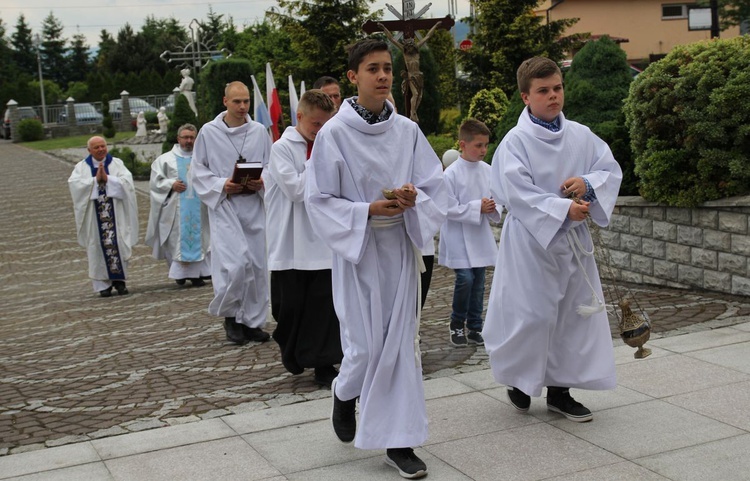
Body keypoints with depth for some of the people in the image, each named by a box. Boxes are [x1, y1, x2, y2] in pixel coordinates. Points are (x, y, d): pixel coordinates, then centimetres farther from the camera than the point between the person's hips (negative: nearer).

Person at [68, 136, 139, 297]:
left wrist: (107, 178, -17)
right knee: (98, 248, 0)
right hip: (94, 216, 0)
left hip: (115, 214, 0)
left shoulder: (117, 163, 7)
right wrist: (95, 180, -15)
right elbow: (74, 183, -8)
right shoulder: (81, 167, 8)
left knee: (118, 245, -3)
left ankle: (119, 280, 10)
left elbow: (126, 181, -7)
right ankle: (103, 284, 7)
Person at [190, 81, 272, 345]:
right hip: (224, 205, -3)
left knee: (257, 265, 4)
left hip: (254, 205, 3)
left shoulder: (259, 131, 5)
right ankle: (230, 314, 10)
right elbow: (198, 170, 4)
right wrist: (222, 185, -11)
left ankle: (252, 321, 17)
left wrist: (262, 182, -9)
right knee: (235, 264, -14)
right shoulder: (209, 132, 0)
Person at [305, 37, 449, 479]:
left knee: (402, 343, 4)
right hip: (358, 249, -3)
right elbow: (320, 201, -7)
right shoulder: (334, 134, -9)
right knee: (366, 346, 0)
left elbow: (436, 188, 2)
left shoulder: (408, 131, 0)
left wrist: (414, 200, -19)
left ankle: (399, 441, 15)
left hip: (401, 247, 3)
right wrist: (368, 211, -19)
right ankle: (345, 395, 35)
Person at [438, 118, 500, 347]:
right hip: (459, 236, -5)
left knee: (478, 282, 8)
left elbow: (496, 199, 12)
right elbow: (448, 208, -15)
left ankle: (475, 328, 20)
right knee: (465, 279, -11)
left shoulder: (488, 171, 2)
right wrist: (477, 208, -19)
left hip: (481, 236, 5)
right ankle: (457, 325, 11)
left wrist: (493, 208, -11)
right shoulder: (451, 173, -13)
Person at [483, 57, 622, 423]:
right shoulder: (516, 141, -11)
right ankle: (519, 379, 26)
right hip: (530, 239, -5)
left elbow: (611, 169, 8)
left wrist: (588, 184, -14)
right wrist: (564, 209, -22)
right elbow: (517, 192, -18)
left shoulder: (580, 136, 5)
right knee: (530, 314, -2)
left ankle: (559, 390, 23)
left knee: (575, 313, 9)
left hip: (573, 240, 6)